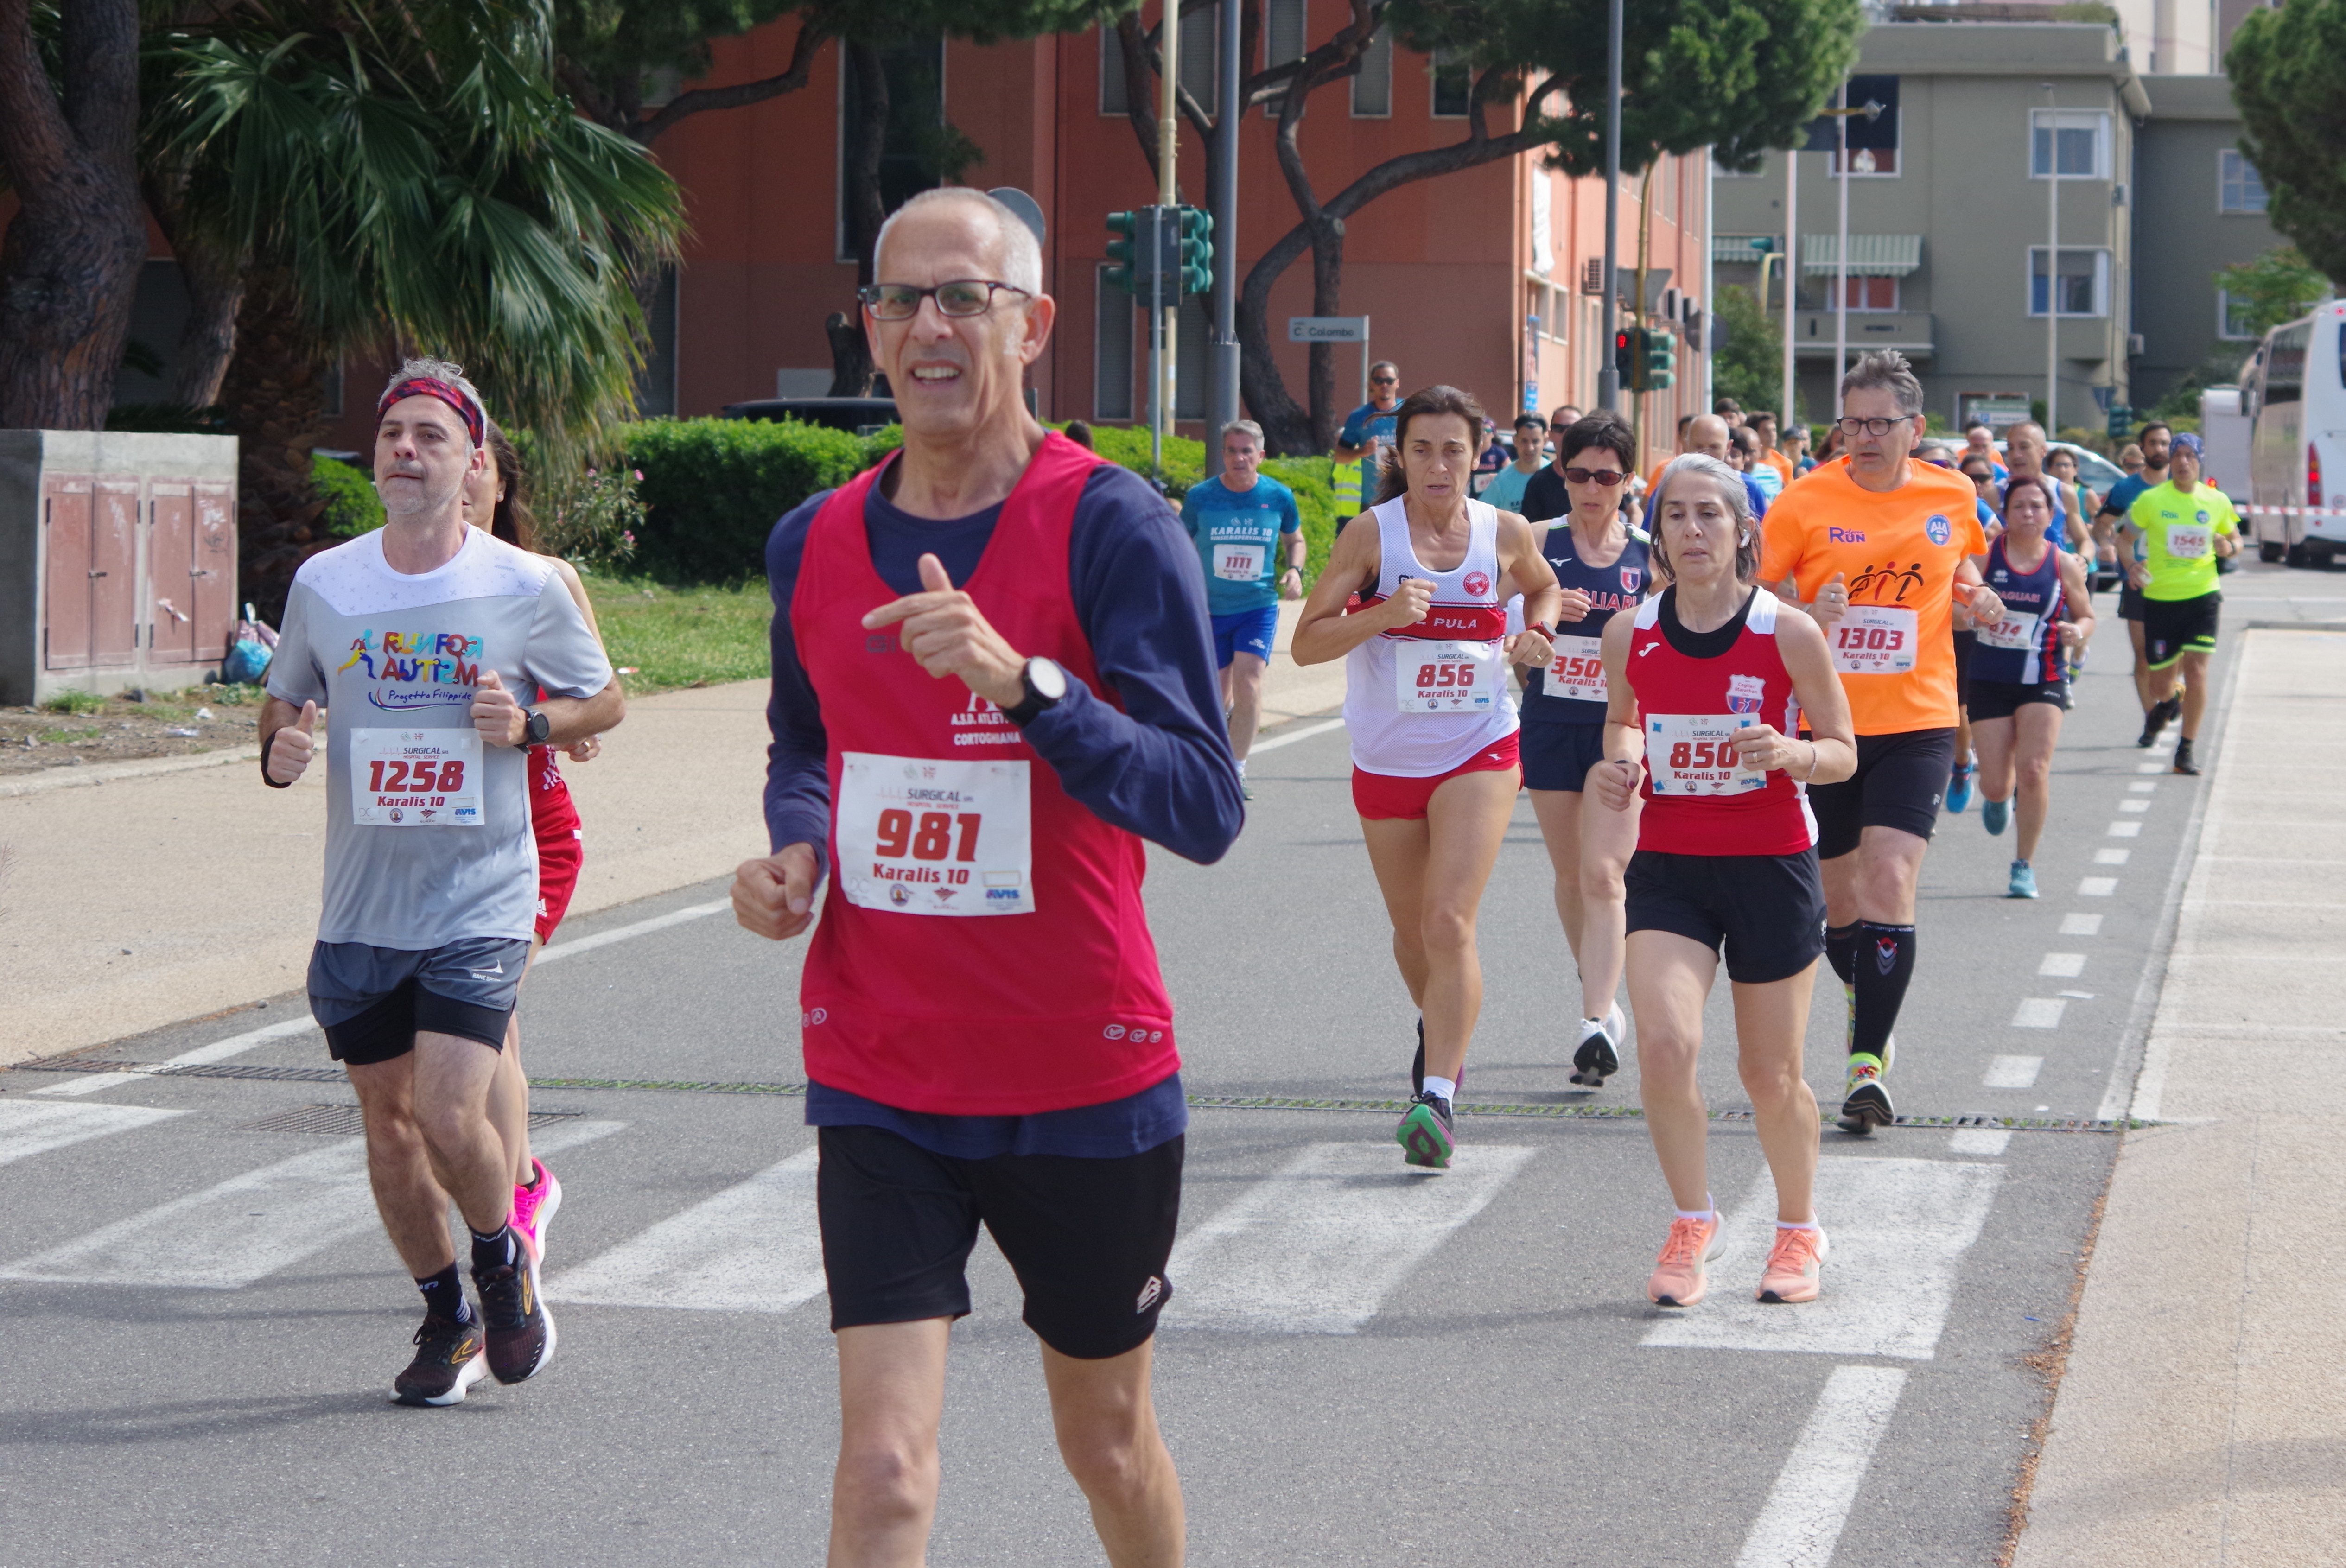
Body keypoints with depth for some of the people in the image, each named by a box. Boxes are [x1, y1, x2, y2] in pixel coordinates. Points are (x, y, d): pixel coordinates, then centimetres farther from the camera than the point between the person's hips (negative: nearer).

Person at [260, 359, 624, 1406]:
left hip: (481, 900, -3)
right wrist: (279, 752, -8)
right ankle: (446, 1320, 29)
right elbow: (283, 703, 16)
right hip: (360, 906, 4)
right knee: (388, 1123, 9)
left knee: (452, 1116, -16)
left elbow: (605, 702, 8)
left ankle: (505, 1266, 15)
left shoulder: (526, 588, -5)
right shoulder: (323, 584, 3)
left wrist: (531, 724, -13)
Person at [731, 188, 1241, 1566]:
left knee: (1107, 1437, 16)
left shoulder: (1111, 526, -12)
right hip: (879, 1082, 2)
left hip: (1087, 1081, -2)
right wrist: (795, 853, 0)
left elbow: (1204, 807, -19)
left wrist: (1023, 683, -33)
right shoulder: (815, 544, 4)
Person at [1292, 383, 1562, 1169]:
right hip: (1386, 761, 1)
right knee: (1413, 932, 15)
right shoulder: (1371, 536, -7)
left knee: (1449, 924, -17)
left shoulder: (1506, 535, -1)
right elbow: (1306, 642, -9)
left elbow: (1543, 585, 23)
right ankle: (1441, 1029, 47)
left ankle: (1437, 1097, -20)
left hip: (1479, 755, -1)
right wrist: (1381, 615, -25)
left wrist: (1538, 632, 1)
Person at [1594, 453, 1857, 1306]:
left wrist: (1790, 753, -21)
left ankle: (1799, 1230, 32)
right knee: (1665, 1044, -18)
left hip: (1771, 867, -1)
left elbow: (1843, 751, -1)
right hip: (1667, 866, 1)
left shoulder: (1788, 633, -9)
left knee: (1771, 1074, 7)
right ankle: (1692, 1224, 3)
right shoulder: (1629, 634, -1)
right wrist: (1619, 764, -3)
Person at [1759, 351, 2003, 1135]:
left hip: (1916, 724, 0)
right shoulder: (1806, 501, -5)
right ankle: (1866, 1003, 42)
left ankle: (1869, 1062, -16)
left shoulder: (1951, 497, 3)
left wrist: (1975, 597, -1)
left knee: (1890, 883, -17)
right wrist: (1807, 615, -22)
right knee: (1839, 900, 11)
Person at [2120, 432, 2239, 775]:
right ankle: (2168, 703, 43)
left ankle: (2186, 749, -1)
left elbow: (2235, 539, 16)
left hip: (2203, 595, 0)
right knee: (2160, 685, 4)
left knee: (2196, 670, -12)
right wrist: (2131, 564, -16)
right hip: (2159, 598, 0)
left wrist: (2229, 547, -8)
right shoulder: (2151, 500, -3)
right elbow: (2125, 538, 5)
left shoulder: (2217, 502, 3)